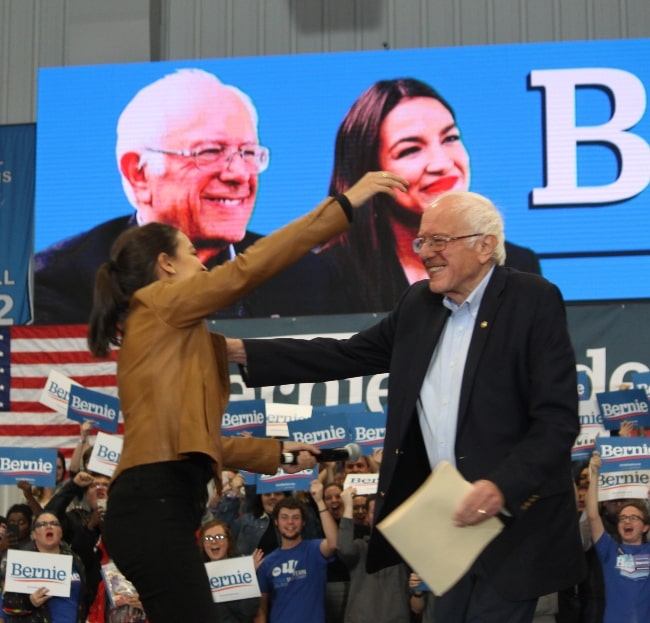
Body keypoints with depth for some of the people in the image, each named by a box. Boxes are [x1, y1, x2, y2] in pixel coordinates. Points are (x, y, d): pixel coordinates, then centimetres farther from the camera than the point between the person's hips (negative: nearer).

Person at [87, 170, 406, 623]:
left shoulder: (162, 329, 26)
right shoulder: (159, 304, 1)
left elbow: (194, 437, 26)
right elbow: (246, 269, -9)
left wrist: (277, 452, 31)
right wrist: (343, 205, -7)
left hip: (156, 505, 10)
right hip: (153, 505, -10)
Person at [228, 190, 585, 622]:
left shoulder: (534, 301, -11)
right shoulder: (420, 303, 8)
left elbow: (558, 420, -16)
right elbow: (346, 356, 8)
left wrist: (502, 487, -29)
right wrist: (239, 351, 2)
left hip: (516, 522, -6)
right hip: (449, 520, 6)